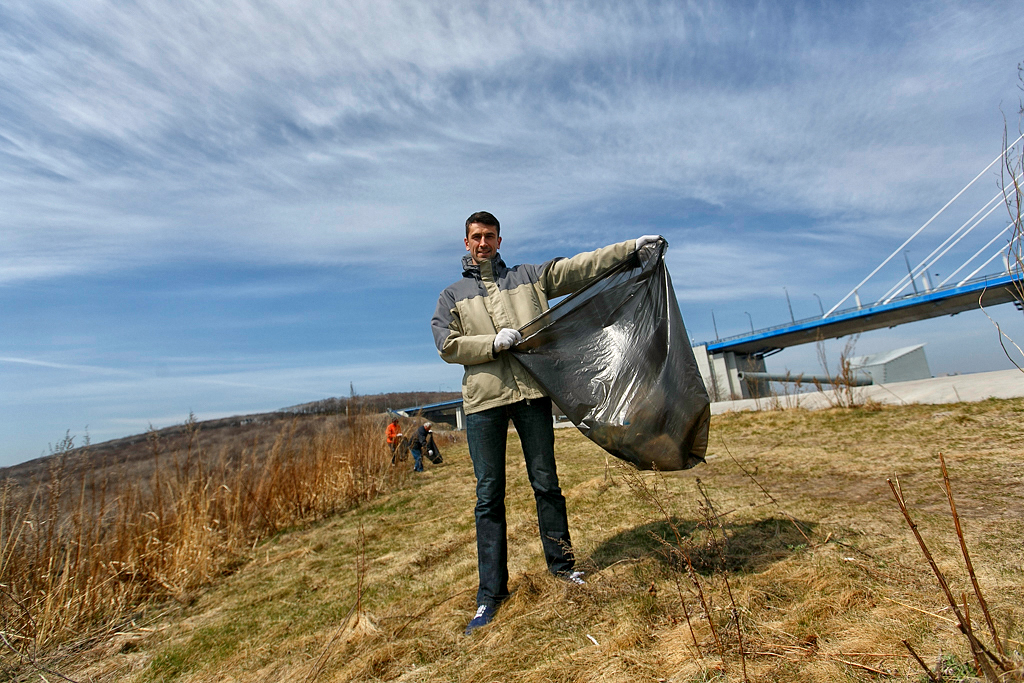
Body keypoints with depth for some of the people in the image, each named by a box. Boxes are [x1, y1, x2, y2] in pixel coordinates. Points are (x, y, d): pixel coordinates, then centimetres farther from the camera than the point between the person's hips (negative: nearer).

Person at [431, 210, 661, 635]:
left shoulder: (528, 277, 15)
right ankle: (491, 593, 15)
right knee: (489, 497, 3)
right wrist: (494, 342, -12)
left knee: (546, 484, 10)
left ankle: (561, 564, 30)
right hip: (483, 400, 0)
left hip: (531, 392, 1)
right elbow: (447, 345, 2)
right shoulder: (452, 296, 14)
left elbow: (581, 267, 10)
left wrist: (632, 247, 5)